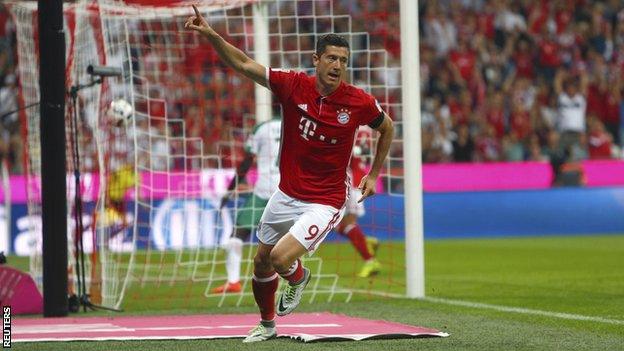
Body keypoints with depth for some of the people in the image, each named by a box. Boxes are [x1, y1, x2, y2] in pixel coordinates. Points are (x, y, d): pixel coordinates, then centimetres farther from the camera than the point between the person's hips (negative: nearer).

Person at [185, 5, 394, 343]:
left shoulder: (360, 102, -14)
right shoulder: (294, 86, -11)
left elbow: (387, 127, 7)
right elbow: (244, 65, -12)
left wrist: (374, 175, 9)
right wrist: (210, 34, -26)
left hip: (324, 203, -4)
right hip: (286, 196, 4)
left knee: (281, 258, -22)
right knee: (261, 263, 17)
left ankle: (298, 277, 16)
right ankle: (267, 325, 43)